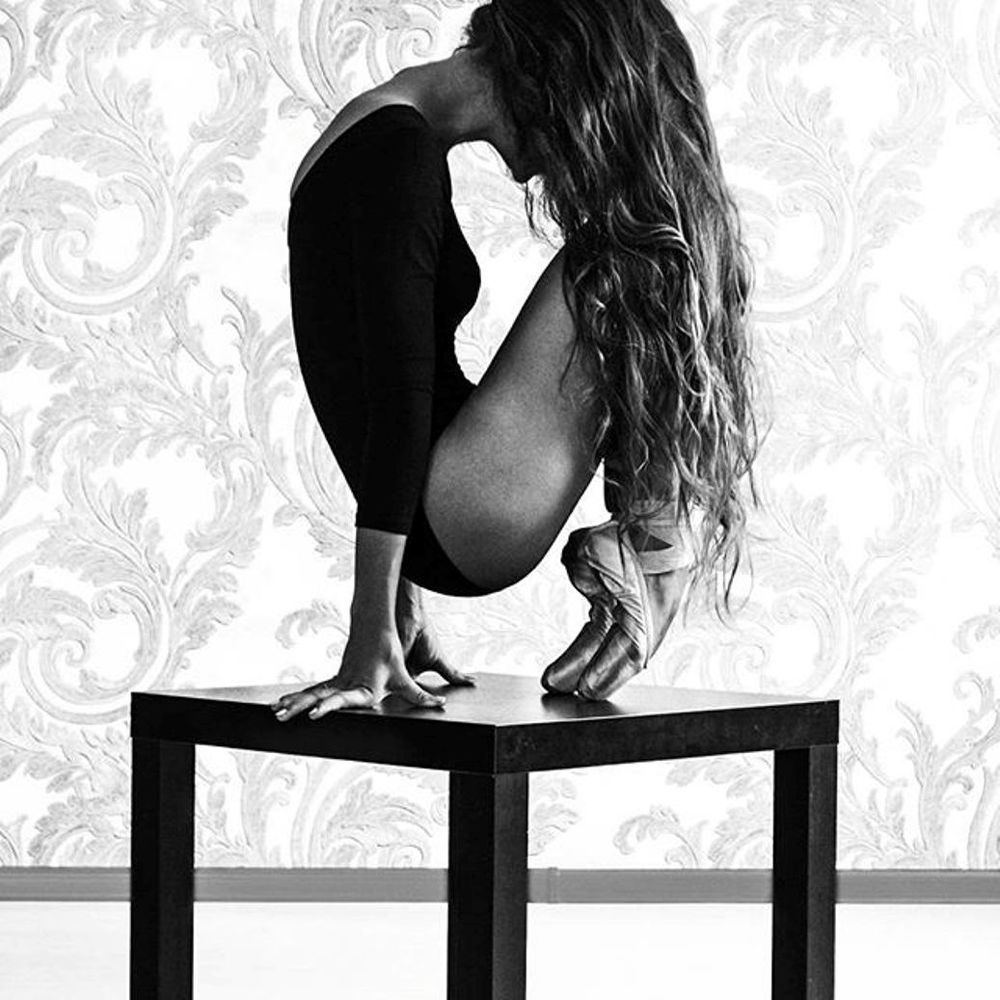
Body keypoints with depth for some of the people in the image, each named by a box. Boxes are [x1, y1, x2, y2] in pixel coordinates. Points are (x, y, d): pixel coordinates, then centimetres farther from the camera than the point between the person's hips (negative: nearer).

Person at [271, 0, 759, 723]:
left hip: (440, 537, 11)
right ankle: (653, 560, -6)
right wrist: (371, 637, -24)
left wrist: (403, 606, 22)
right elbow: (397, 393, -21)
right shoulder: (402, 152, -15)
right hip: (464, 521, -11)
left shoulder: (381, 141, 17)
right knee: (628, 264, -10)